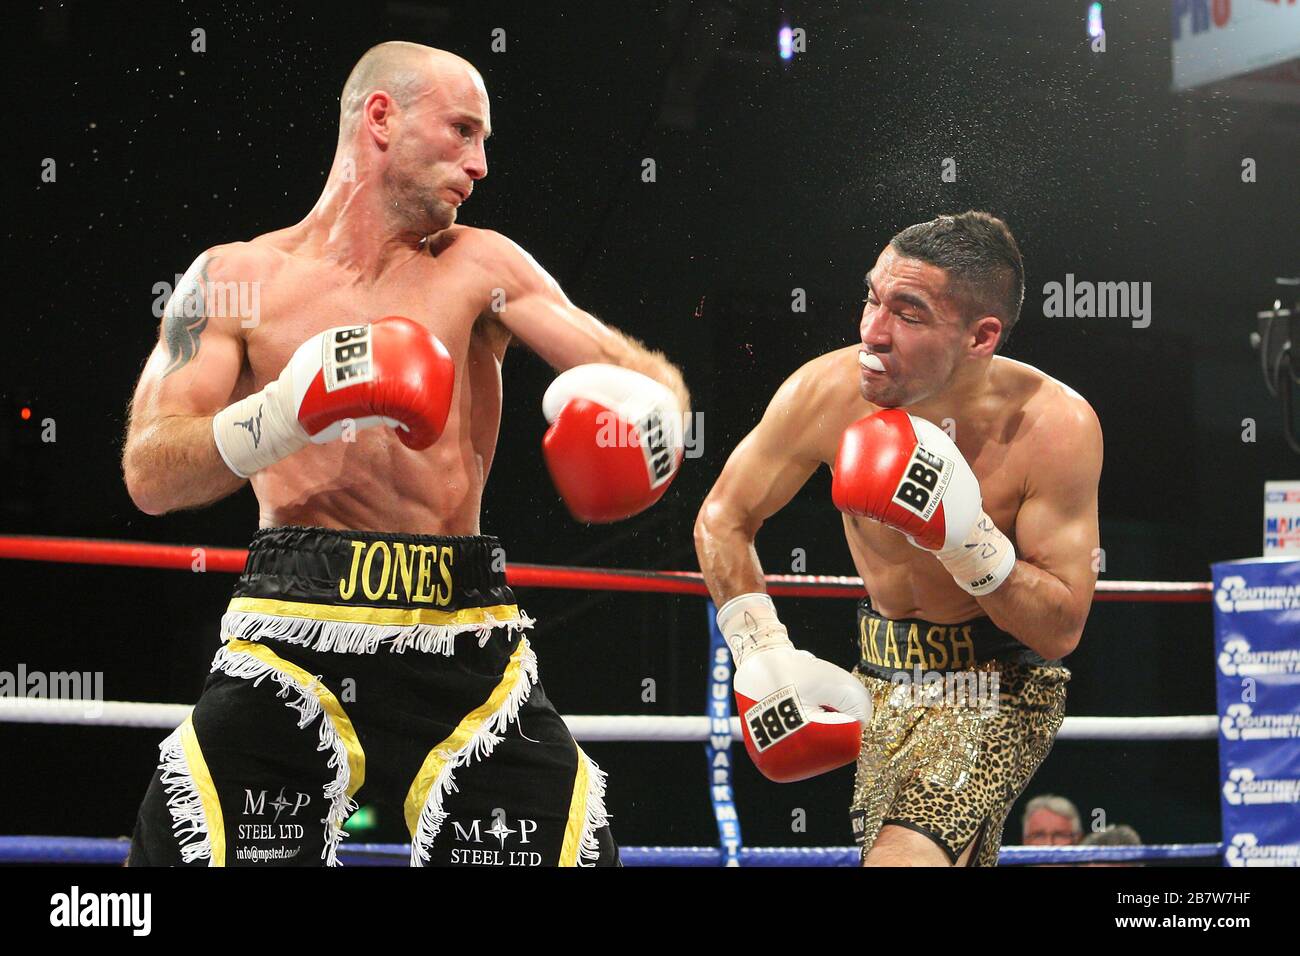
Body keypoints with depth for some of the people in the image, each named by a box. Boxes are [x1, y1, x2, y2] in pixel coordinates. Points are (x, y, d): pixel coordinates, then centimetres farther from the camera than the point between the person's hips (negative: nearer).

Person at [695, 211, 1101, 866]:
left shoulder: (1054, 426, -24)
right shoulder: (826, 393, -17)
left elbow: (1061, 631, -19)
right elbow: (723, 521, 1)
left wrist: (969, 540, -34)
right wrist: (765, 655, -10)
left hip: (996, 689, -5)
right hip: (882, 683, 5)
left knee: (905, 856, -28)